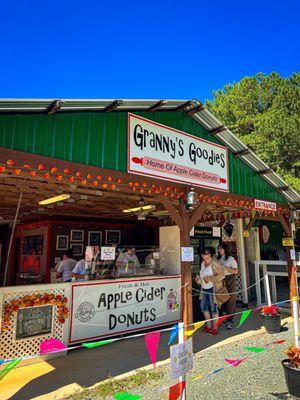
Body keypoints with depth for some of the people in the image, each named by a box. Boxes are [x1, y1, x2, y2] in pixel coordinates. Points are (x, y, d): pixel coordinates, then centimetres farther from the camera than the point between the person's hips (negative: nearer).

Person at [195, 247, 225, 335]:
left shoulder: (215, 264, -15)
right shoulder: (202, 263, 8)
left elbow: (221, 275, -16)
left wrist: (210, 278, -22)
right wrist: (198, 278, 4)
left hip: (213, 289, -8)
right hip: (204, 289, 8)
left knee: (213, 308, 1)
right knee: (204, 307, 15)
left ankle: (214, 328, 17)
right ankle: (209, 326, 33)